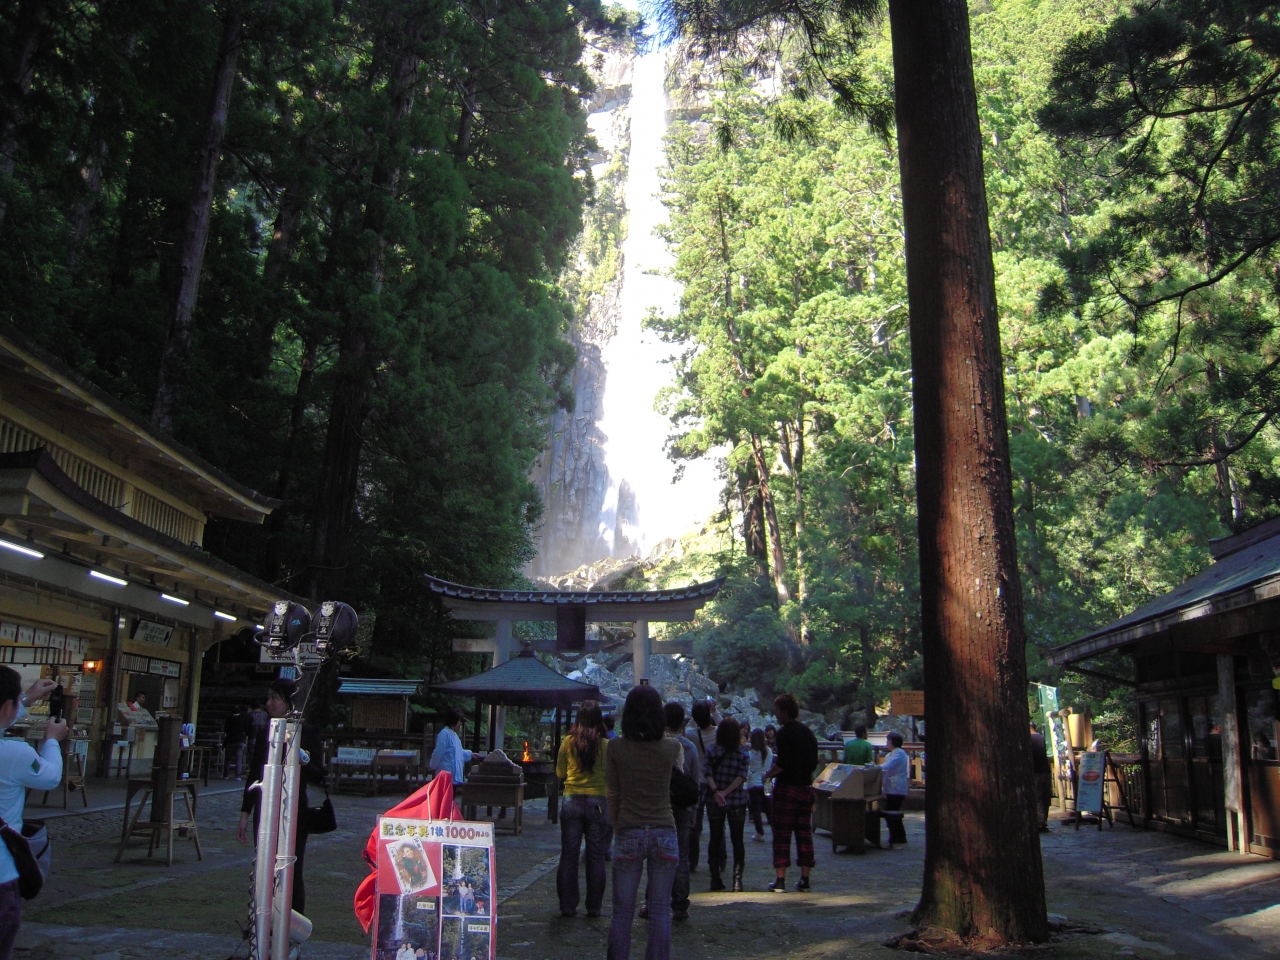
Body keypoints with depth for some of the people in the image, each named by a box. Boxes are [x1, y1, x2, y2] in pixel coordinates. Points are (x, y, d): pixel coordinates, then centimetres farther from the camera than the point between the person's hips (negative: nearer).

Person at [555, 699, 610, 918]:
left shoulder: (568, 742, -5)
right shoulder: (606, 745, -9)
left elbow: (560, 773, 6)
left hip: (571, 800, 1)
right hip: (598, 802, -1)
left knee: (569, 855, 9)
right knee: (596, 857, 8)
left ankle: (567, 905, 12)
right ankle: (594, 907, 13)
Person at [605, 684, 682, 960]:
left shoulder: (616, 747, -7)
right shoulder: (671, 747, -5)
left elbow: (611, 793, 2)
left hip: (628, 833, 0)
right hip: (664, 832, 1)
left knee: (622, 911, 8)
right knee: (660, 911, 8)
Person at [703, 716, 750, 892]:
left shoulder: (711, 751, -2)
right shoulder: (743, 753, -2)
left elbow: (707, 773, -12)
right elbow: (742, 776, -13)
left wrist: (715, 791, -20)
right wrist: (726, 792, -17)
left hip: (714, 802, 1)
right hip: (737, 801, 0)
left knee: (715, 839, 10)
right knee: (737, 840, 8)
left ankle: (716, 879, 10)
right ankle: (737, 880, 2)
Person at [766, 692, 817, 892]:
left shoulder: (784, 733, -13)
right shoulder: (809, 733, 10)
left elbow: (782, 763, -20)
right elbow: (814, 762, 13)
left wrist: (769, 774, -4)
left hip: (787, 787, -7)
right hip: (806, 787, 7)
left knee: (781, 834, -1)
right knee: (804, 834, 10)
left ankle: (780, 880, -1)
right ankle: (804, 879, 11)